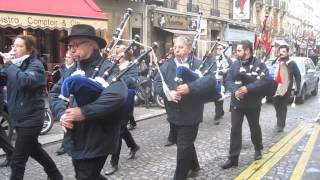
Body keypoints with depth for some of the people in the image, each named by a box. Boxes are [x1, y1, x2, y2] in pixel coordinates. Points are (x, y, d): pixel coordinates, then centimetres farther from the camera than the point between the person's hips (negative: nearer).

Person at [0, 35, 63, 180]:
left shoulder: (36, 65, -13)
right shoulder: (16, 64, 10)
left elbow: (24, 81, -34)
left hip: (30, 119, -8)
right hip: (20, 118, 8)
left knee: (17, 161, -3)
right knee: (34, 150, 23)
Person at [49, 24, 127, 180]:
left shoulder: (106, 68, -16)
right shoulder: (74, 70, 8)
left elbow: (118, 96, -34)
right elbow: (55, 93, 8)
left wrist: (84, 112, -30)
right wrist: (62, 113, -13)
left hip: (95, 142, -8)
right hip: (76, 141, 8)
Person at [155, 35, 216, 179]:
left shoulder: (199, 65, -8)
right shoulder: (167, 66, 5)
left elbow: (211, 80, -22)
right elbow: (158, 83, -3)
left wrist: (190, 87, -34)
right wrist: (168, 92, -23)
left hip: (190, 115, -5)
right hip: (174, 114, 5)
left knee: (183, 147, -1)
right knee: (184, 144, 22)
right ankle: (194, 166, 45)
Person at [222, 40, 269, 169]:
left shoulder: (258, 64, -9)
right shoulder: (234, 64, 2)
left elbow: (264, 80, -21)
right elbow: (228, 80, -3)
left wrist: (248, 88, -30)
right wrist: (235, 91, -23)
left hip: (253, 103, -2)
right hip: (236, 102, 2)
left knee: (254, 127, 17)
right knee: (235, 129, -1)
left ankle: (258, 149, 42)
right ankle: (233, 158, 5)